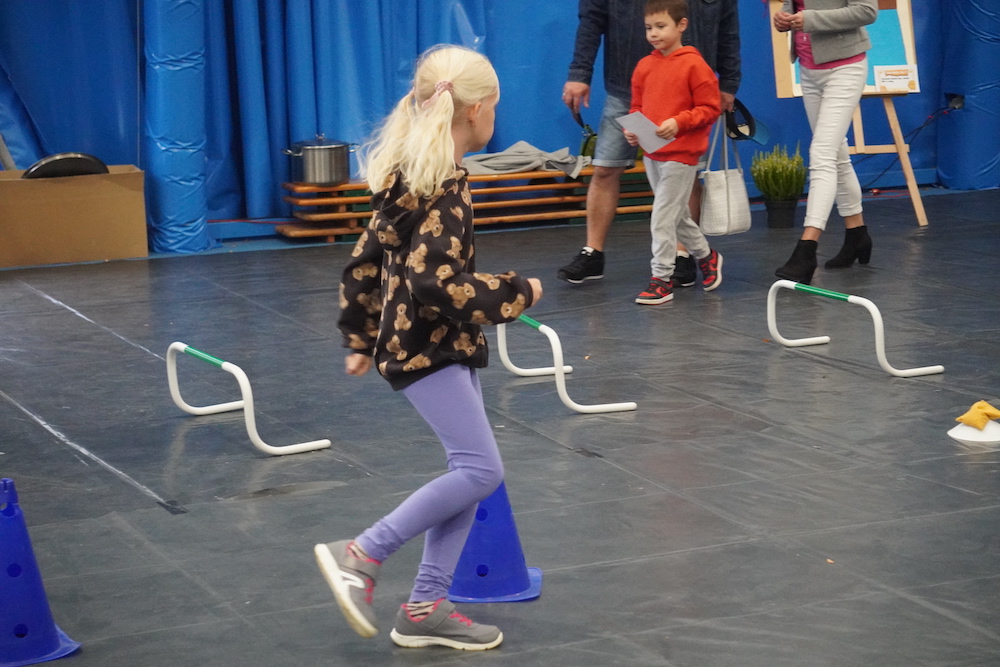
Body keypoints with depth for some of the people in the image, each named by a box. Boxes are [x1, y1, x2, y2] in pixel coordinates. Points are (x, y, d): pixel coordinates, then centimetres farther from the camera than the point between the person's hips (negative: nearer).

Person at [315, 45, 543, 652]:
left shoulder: (410, 173, 11)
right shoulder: (446, 186, -18)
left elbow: (367, 262, 15)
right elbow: (438, 280, -26)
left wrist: (362, 339, 22)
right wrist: (517, 293, -14)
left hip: (431, 344, 10)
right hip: (428, 348, -10)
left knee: (471, 469, 10)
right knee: (481, 469, -11)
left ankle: (426, 607, 12)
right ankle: (360, 556, -6)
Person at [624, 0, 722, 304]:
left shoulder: (694, 65, -11)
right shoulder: (644, 66, 7)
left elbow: (709, 109, -10)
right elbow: (637, 106, 16)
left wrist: (678, 123, -22)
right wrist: (632, 128, -4)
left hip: (681, 153, -7)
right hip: (651, 153, 7)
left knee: (663, 218, -8)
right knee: (677, 214, 19)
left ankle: (661, 279, 0)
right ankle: (706, 256, 39)